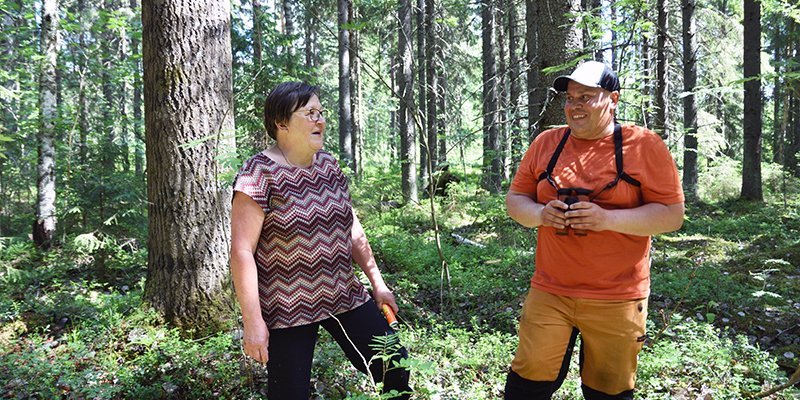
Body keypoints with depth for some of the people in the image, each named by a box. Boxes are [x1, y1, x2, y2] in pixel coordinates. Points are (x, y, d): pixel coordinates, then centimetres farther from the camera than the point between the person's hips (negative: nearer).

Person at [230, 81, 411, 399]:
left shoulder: (329, 165, 7)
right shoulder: (260, 174, -14)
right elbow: (242, 251, -17)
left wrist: (378, 284, 13)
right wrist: (253, 322, -18)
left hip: (343, 297, 6)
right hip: (287, 310, -6)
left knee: (395, 368, 5)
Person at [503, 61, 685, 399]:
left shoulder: (644, 146, -4)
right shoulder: (545, 143, 6)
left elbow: (672, 215, -6)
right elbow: (515, 200, 11)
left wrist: (608, 219, -20)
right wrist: (539, 214, -12)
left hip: (616, 300, -2)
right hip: (549, 293, 2)